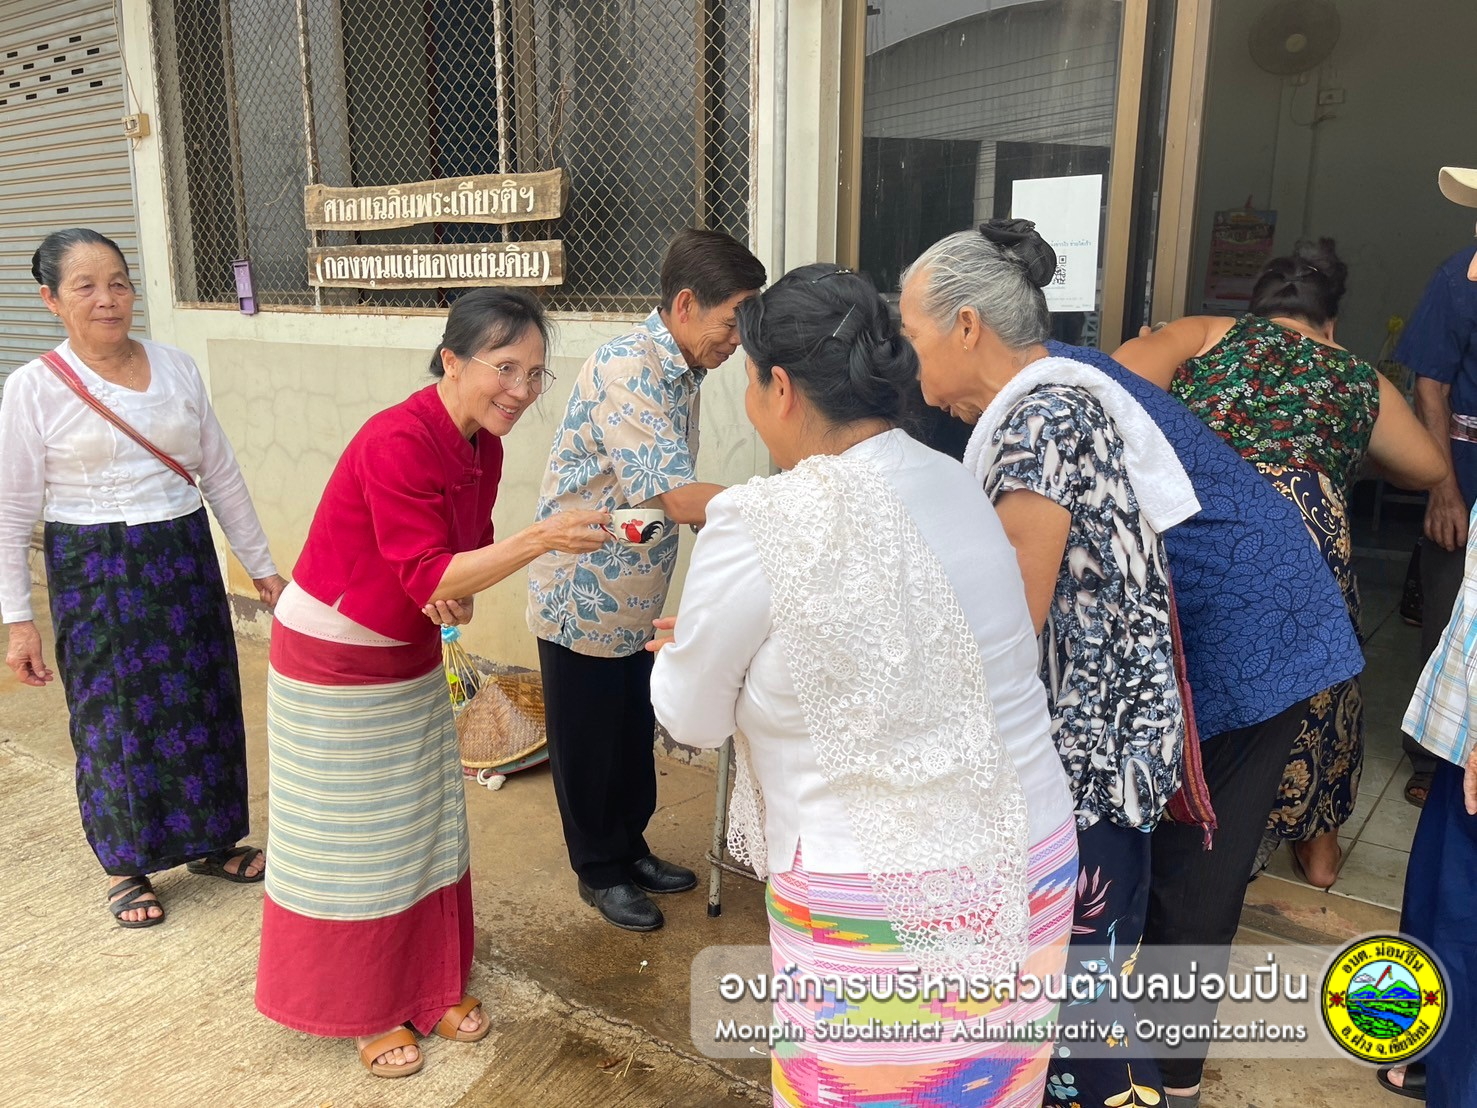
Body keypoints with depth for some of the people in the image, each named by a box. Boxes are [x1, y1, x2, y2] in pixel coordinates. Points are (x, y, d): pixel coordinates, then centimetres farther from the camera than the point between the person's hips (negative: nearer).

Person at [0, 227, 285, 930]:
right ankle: (126, 865, 29)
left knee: (202, 700, 12)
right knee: (115, 715, 8)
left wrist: (260, 565, 8)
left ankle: (207, 840, 34)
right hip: (94, 570, -3)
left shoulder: (175, 367, 1)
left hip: (184, 558, 3)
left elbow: (222, 476, 6)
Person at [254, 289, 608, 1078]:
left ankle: (430, 985, 34)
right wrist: (541, 539, -41)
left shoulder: (483, 446, -4)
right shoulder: (397, 442, -29)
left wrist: (459, 594, -16)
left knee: (425, 826, 16)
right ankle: (363, 1010, 28)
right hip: (335, 660, -7)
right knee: (352, 839, 8)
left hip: (410, 657, 7)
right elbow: (425, 575, -32)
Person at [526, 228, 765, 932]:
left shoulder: (683, 373, 5)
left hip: (637, 602, 8)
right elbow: (680, 499, -32)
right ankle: (599, 871, 30)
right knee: (587, 747, 11)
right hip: (582, 600, -8)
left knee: (635, 738, 21)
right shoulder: (626, 368, -25)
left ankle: (630, 849, 40)